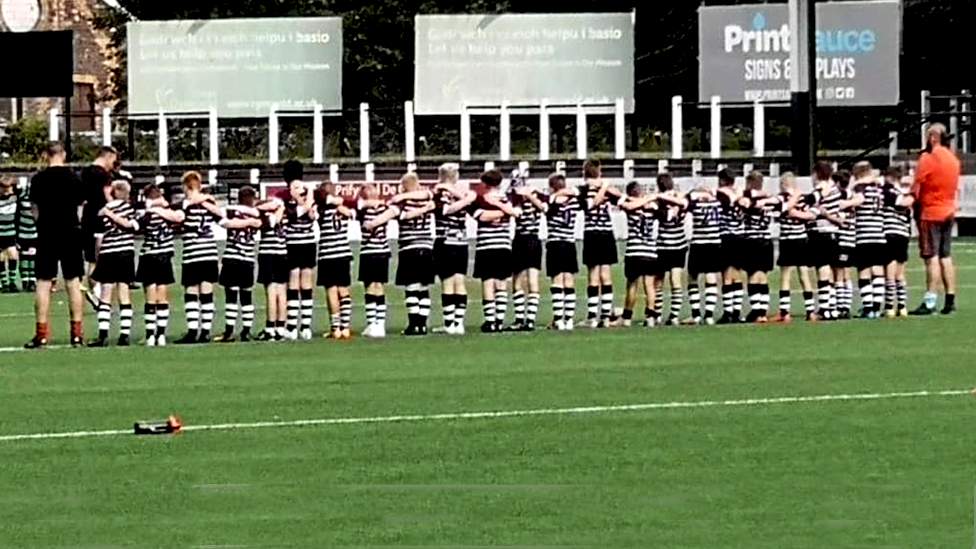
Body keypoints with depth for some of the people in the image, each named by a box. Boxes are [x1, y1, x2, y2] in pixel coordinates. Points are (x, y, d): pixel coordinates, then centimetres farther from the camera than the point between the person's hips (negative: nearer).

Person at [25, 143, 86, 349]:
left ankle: (42, 333, 0)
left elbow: (35, 211, 2)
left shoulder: (39, 179, -3)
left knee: (43, 284, 3)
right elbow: (81, 209, 6)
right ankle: (77, 333, 5)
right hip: (72, 234, 2)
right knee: (73, 283, 5)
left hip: (47, 234, -2)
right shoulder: (75, 179, 1)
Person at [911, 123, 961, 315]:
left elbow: (917, 187, -12)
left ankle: (930, 302, -12)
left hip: (930, 212, -7)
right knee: (946, 257, 10)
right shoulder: (953, 158, 10)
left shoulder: (928, 158, -13)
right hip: (949, 212, 7)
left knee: (932, 257, -8)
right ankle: (950, 301, 7)